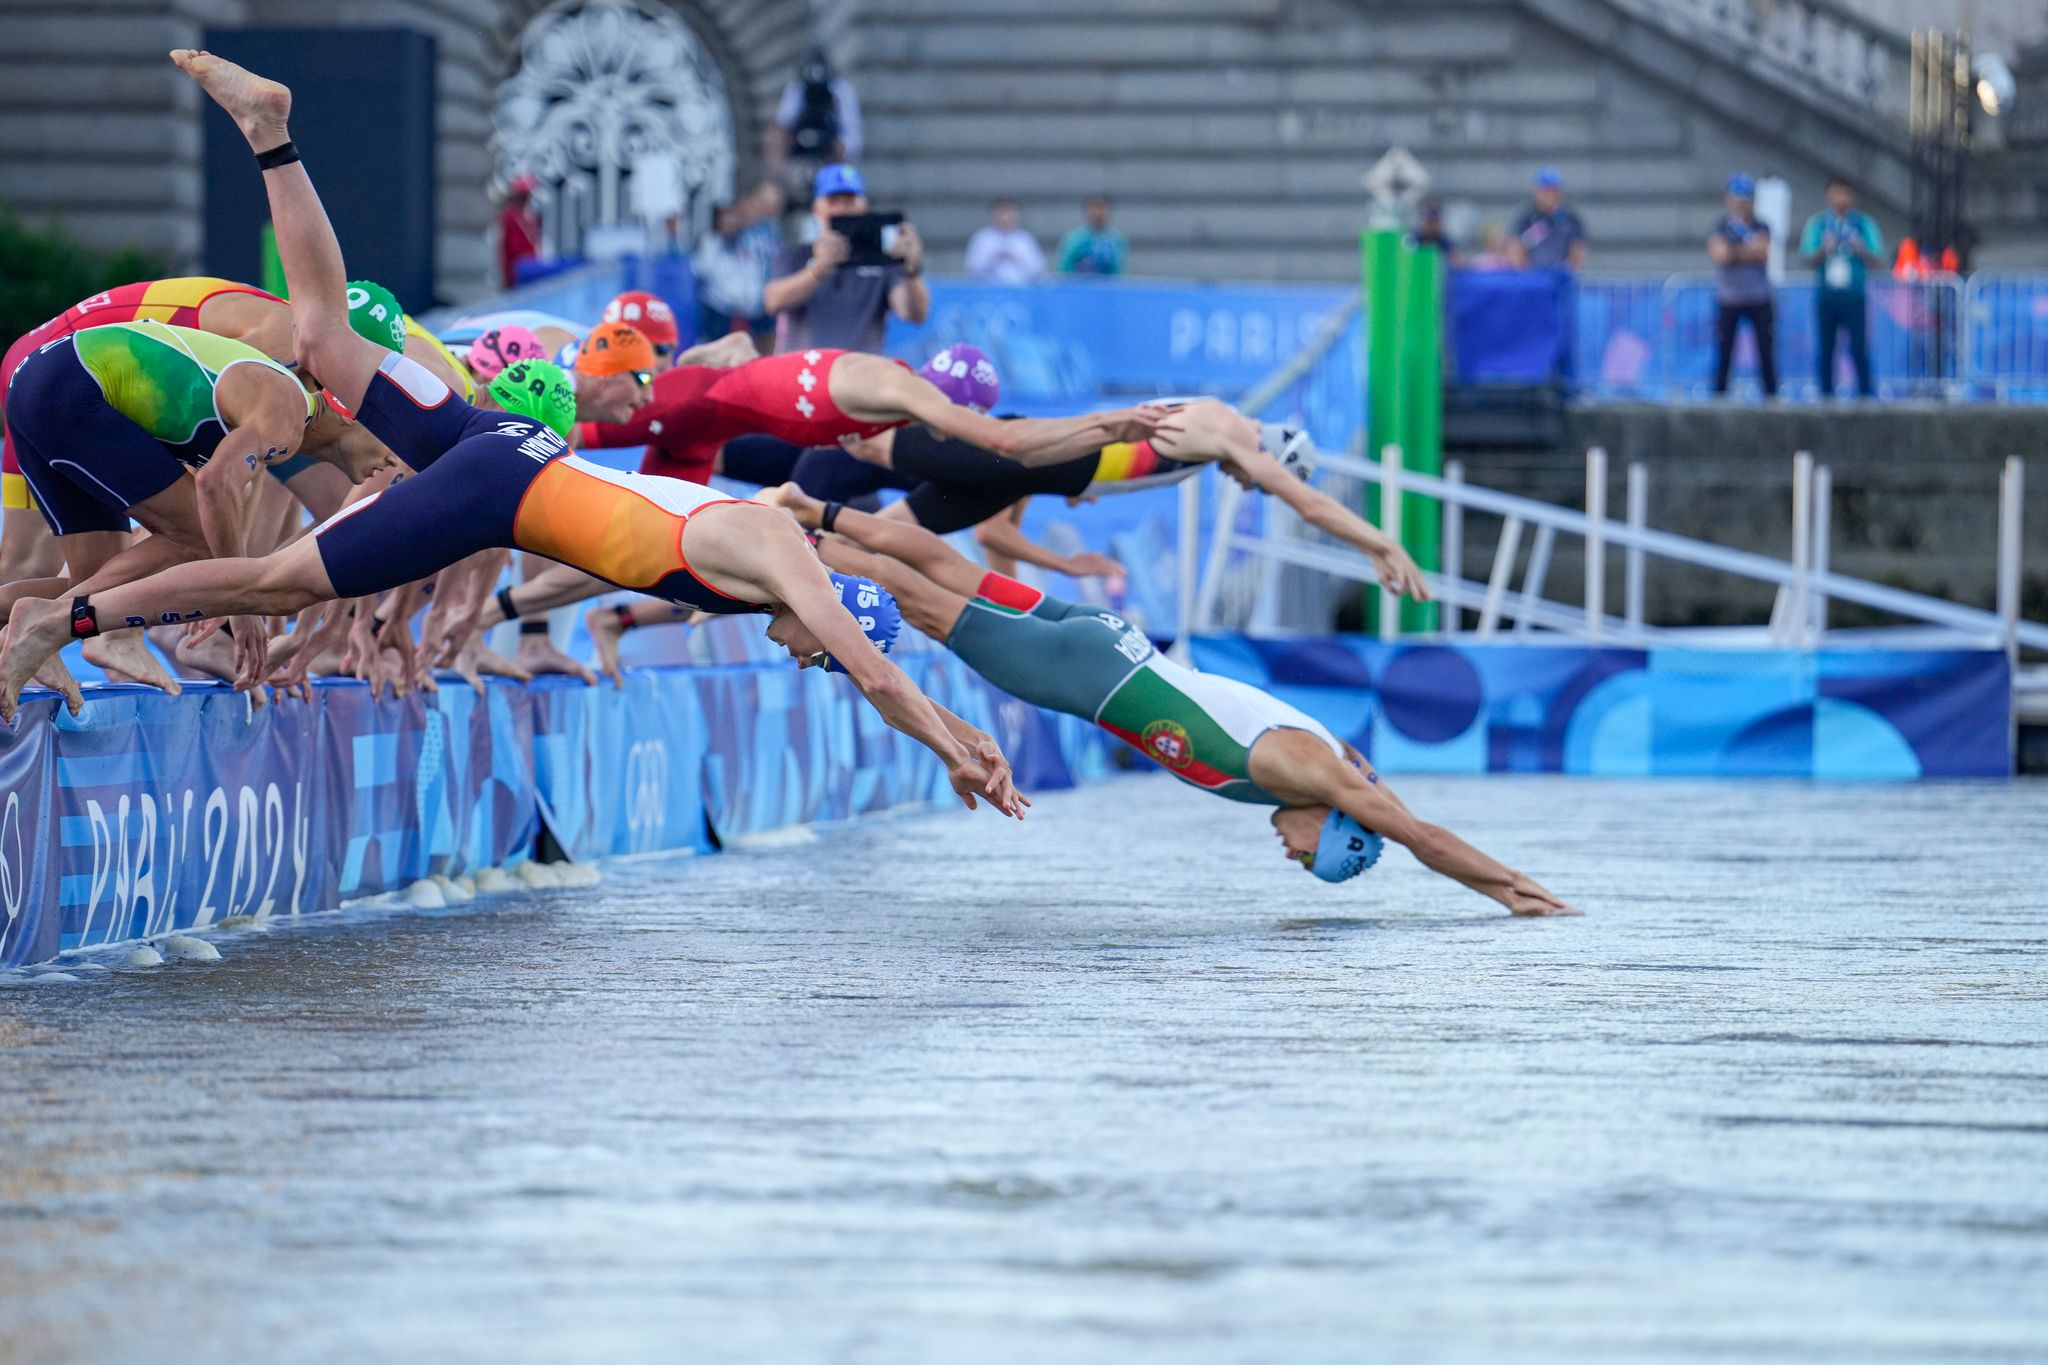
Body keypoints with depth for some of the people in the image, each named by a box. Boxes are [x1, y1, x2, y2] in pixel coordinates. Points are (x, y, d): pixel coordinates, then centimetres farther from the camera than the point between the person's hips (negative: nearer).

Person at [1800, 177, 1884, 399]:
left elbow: (1878, 262, 2)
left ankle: (1865, 394, -5)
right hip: (1826, 295, 1)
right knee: (1826, 349, 2)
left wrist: (1862, 251, -17)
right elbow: (1809, 259, 3)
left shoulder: (1865, 224, 6)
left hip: (1854, 296, -1)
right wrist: (1823, 251, -16)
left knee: (1860, 348, -7)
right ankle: (1826, 395, 7)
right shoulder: (1816, 223, 8)